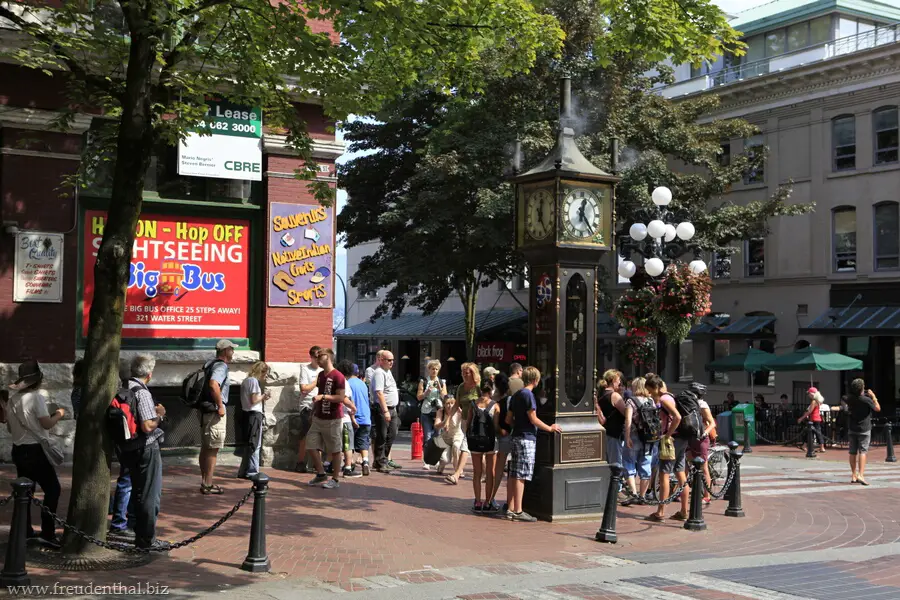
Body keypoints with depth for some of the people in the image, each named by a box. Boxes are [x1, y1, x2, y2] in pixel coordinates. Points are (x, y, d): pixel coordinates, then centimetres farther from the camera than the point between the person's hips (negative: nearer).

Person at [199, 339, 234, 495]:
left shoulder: (210, 364, 14)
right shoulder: (221, 366, -15)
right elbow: (213, 384, -32)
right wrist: (220, 406, -24)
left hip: (205, 410, 10)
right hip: (214, 411, -10)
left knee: (206, 447, 14)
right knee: (213, 449, -5)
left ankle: (204, 482, 22)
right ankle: (208, 485, -3)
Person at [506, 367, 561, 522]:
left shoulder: (516, 395, 14)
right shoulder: (528, 394, -12)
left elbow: (508, 419, 16)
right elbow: (533, 419, -15)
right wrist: (550, 428, -4)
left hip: (517, 437, 9)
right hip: (527, 438, -9)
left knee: (513, 475, 9)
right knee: (521, 476, -8)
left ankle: (511, 509, 12)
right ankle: (518, 511, -7)